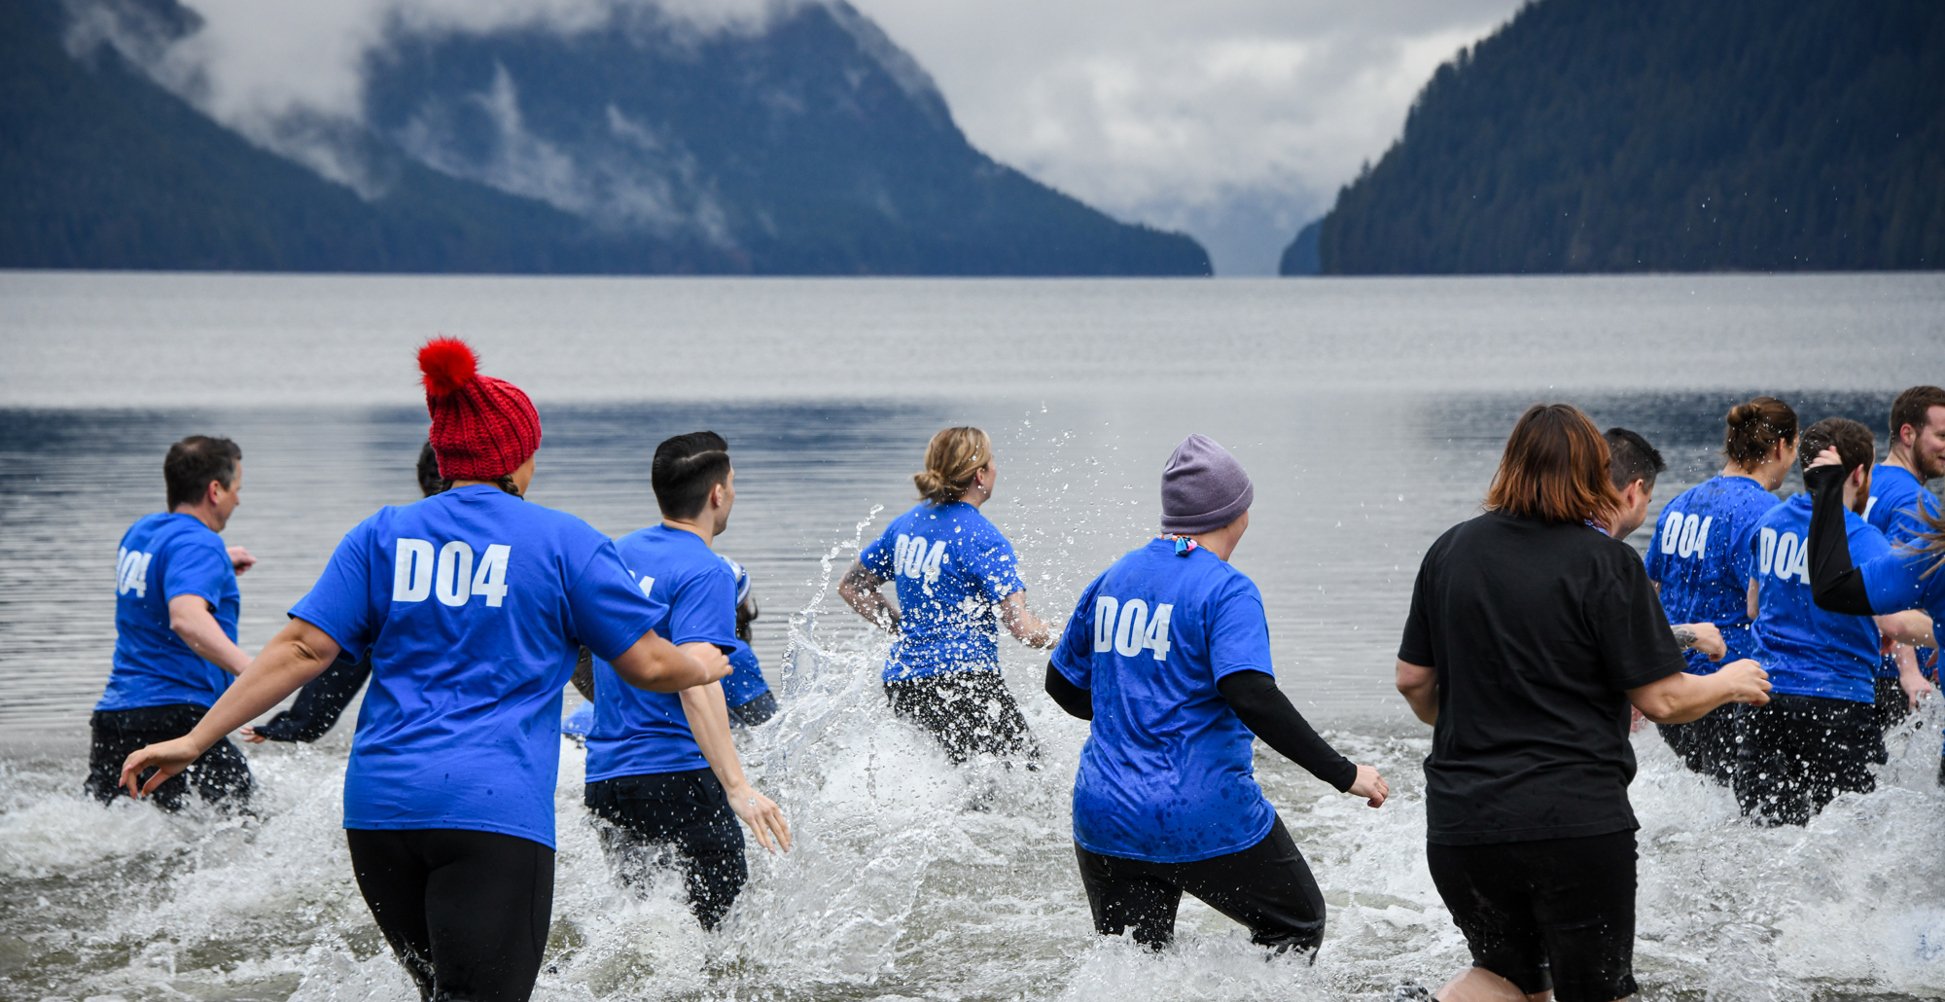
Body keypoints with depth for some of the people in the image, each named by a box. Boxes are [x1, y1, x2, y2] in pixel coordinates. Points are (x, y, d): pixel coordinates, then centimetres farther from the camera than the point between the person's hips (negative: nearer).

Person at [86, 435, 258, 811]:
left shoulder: (141, 531, 16)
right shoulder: (199, 545, -12)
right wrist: (252, 670, -40)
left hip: (112, 712, 9)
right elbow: (187, 618, -31)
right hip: (176, 720, -9)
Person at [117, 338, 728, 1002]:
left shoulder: (380, 536, 11)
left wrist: (194, 741, 5)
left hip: (381, 805, 5)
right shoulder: (566, 542, 3)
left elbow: (303, 649, 2)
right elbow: (648, 664, 5)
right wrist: (702, 670, 28)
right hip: (496, 810, -5)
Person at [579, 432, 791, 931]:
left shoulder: (621, 552, 14)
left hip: (603, 776, 8)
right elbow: (696, 681, -23)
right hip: (675, 775, -8)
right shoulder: (706, 572, -11)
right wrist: (738, 787, -30)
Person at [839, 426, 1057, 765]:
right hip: (964, 681, -8)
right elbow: (1023, 627, -15)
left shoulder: (906, 524, 11)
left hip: (901, 685, 8)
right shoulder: (981, 537, -11)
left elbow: (851, 587, 23)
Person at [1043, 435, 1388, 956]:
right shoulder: (1227, 590, -12)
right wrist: (1343, 774, -22)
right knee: (1295, 927, 17)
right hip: (1207, 819, -6)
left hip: (1103, 817, 6)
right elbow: (1250, 695, -26)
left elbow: (1063, 684, 18)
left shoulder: (1112, 579, 8)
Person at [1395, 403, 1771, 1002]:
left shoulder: (1451, 550, 6)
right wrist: (1730, 683, 12)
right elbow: (1662, 701, -7)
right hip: (1575, 822, -4)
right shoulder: (1605, 563, -8)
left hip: (1459, 819, 5)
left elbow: (1413, 680, 11)